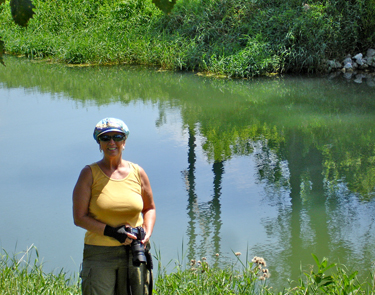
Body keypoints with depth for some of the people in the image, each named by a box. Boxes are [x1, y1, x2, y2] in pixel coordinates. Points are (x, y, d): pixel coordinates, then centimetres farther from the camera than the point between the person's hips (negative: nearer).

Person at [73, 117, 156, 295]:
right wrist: (111, 231, -16)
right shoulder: (89, 174, 0)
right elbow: (79, 218, -4)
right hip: (100, 254, -3)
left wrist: (147, 233, 2)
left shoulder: (137, 173, 8)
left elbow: (149, 208, 21)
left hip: (135, 253, 3)